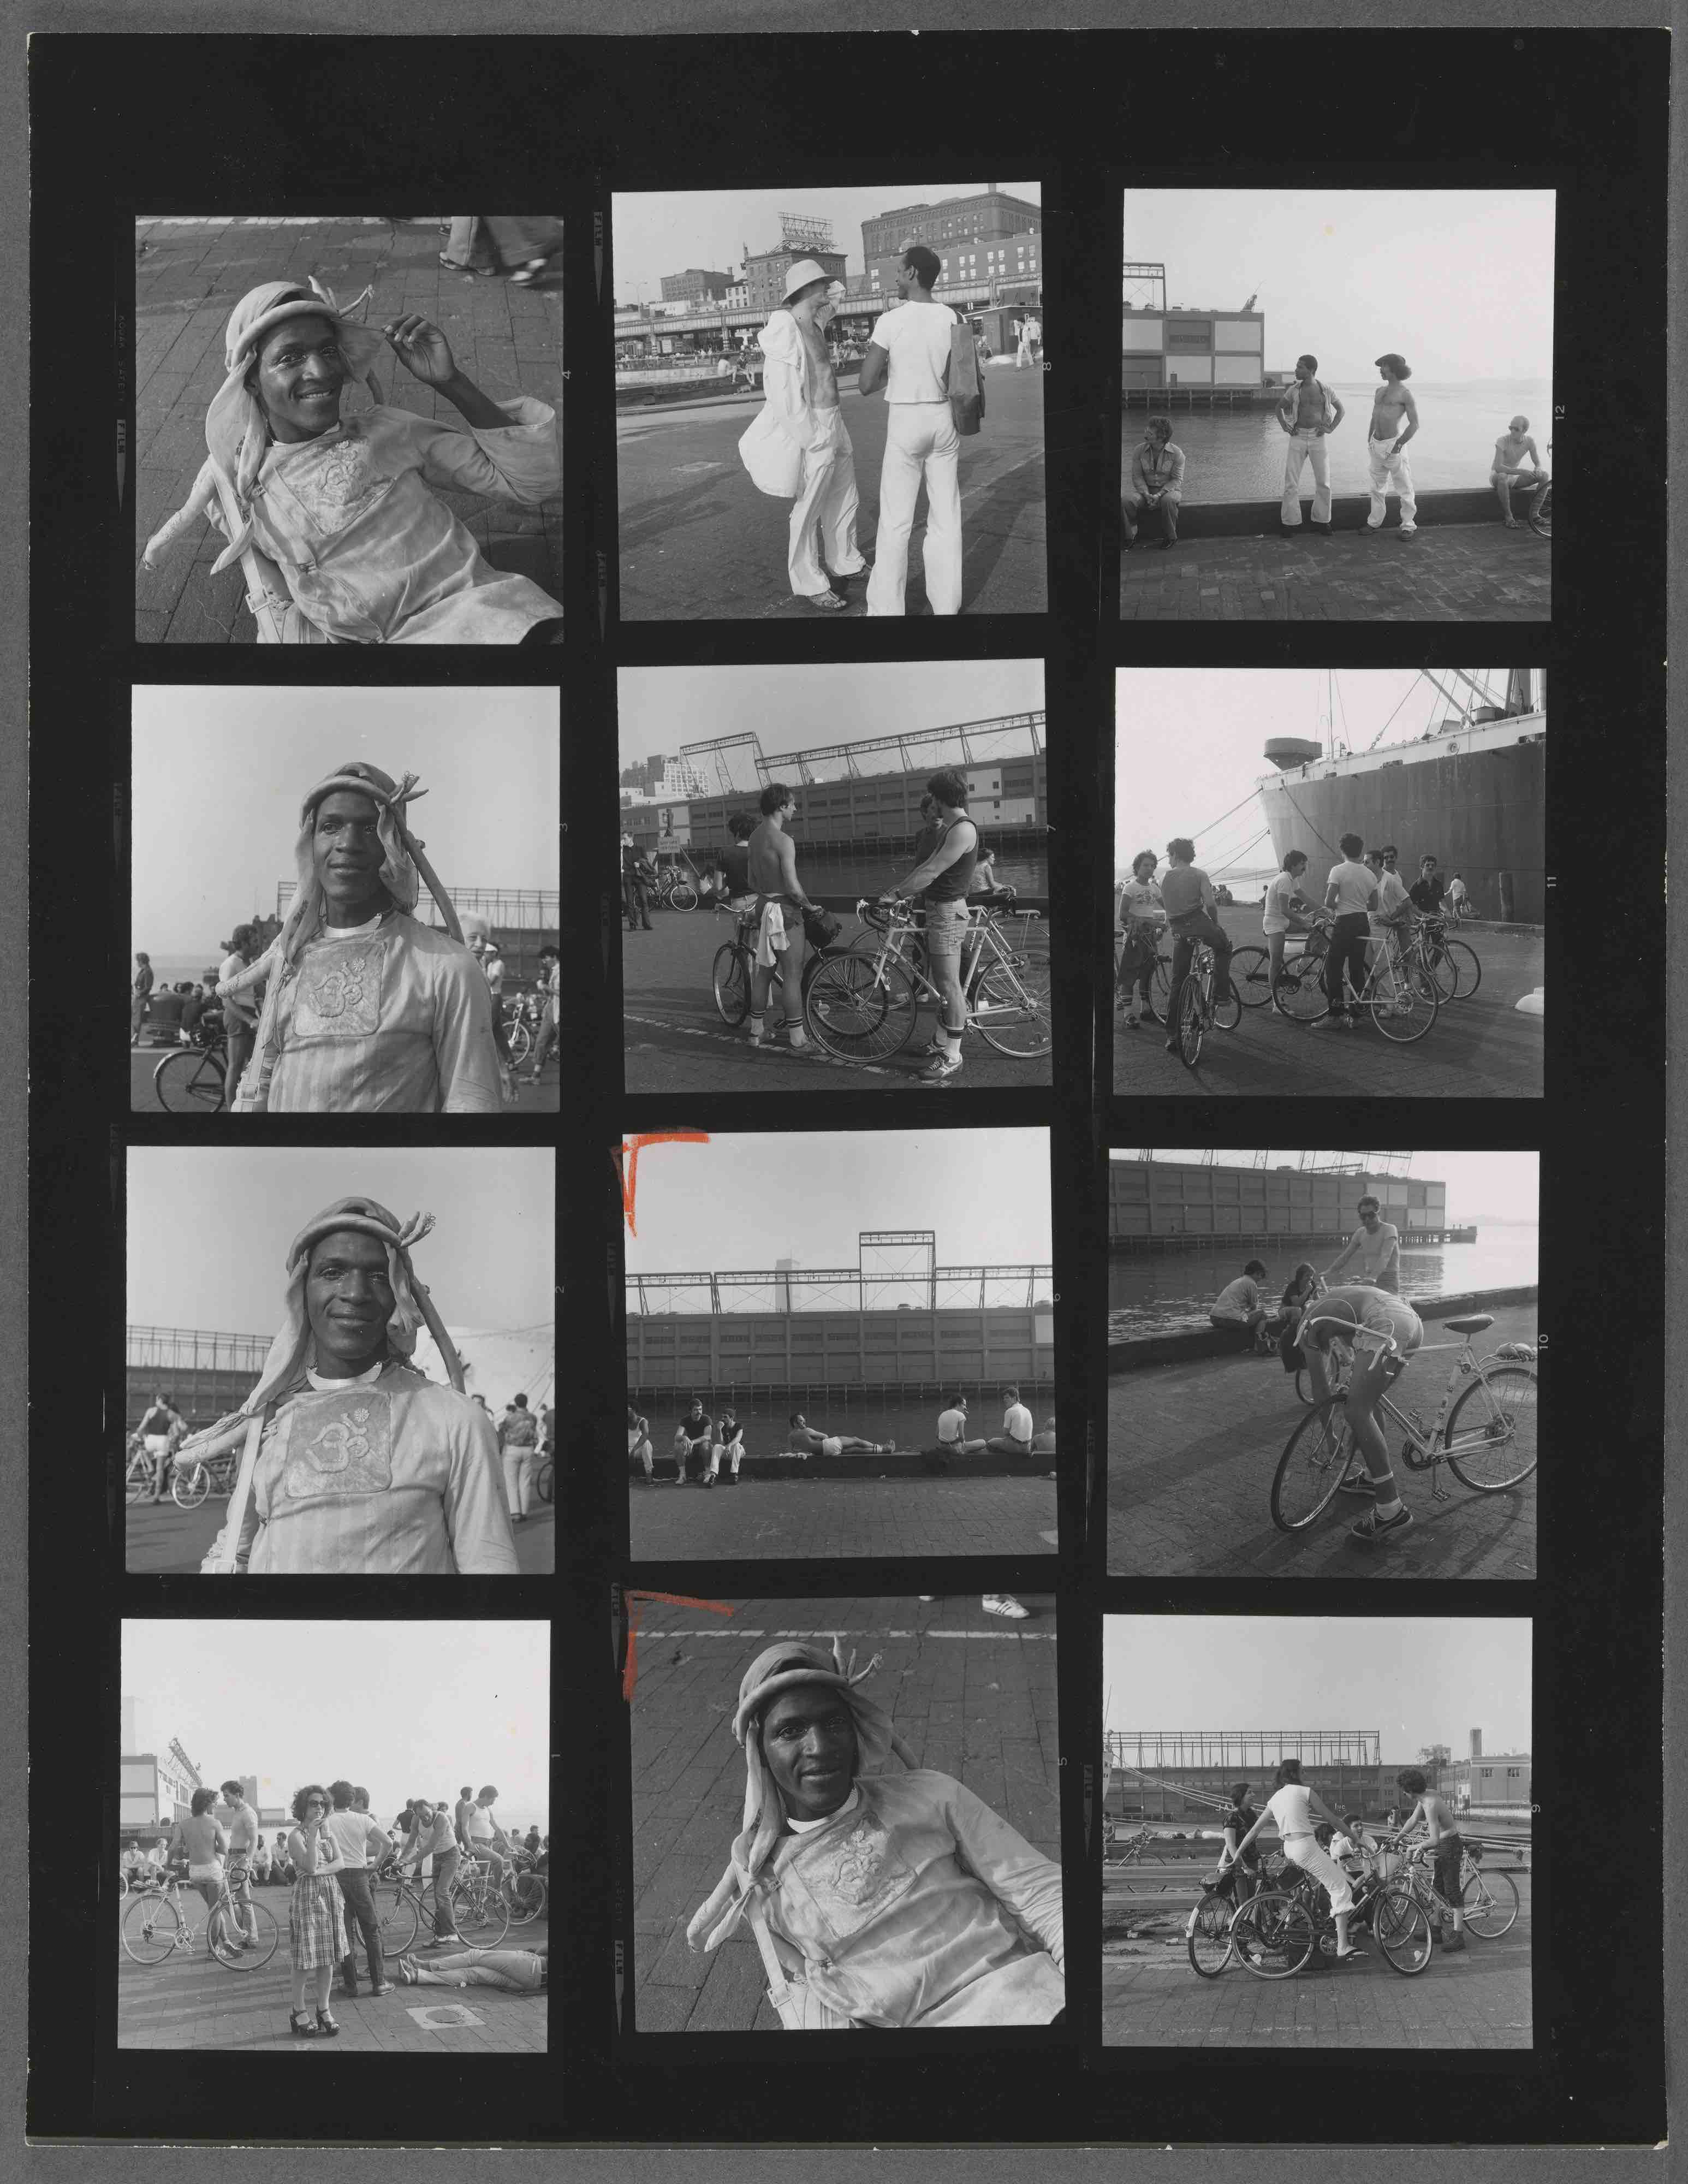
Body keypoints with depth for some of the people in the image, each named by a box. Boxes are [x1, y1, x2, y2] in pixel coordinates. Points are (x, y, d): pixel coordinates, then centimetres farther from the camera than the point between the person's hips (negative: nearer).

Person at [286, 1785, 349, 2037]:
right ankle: (298, 2014, 7)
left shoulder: (328, 1833, 12)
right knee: (305, 1960, -3)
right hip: (307, 1895, -6)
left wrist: (321, 1870, -16)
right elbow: (310, 1866, -20)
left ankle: (324, 2009, 17)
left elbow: (339, 1863, 0)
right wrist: (313, 1835, -23)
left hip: (330, 1894, 6)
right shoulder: (296, 1836, -8)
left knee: (328, 1957, 7)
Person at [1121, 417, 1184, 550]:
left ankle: (1170, 537, -17)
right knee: (1125, 500, -27)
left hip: (1169, 489, -2)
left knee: (1168, 500, -39)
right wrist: (1146, 494, -19)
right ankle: (1130, 538, -11)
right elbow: (1137, 476, -2)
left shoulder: (1176, 453, -11)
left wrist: (1159, 495, -23)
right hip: (1144, 488, 3)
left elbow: (1177, 479, -10)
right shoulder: (1140, 450, -3)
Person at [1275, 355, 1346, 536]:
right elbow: (1280, 407, 19)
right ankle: (1290, 523, 1)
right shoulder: (1294, 391, 3)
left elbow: (1342, 410, 12)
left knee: (1323, 482, 2)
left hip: (1318, 439, -1)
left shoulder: (1326, 390, 0)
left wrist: (1331, 429, -1)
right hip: (1298, 438, 1)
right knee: (1291, 482, -4)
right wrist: (1283, 424, 3)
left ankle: (1321, 521, 15)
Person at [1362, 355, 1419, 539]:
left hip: (1393, 444, -7)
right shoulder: (1380, 391, 14)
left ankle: (1409, 526, 3)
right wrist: (1370, 441, 16)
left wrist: (1399, 444, -16)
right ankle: (1374, 523, 23)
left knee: (1404, 488, -2)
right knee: (1378, 487, 14)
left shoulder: (1405, 393, -8)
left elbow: (1414, 424, -10)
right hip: (1376, 444, 7)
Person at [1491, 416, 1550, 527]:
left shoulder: (1529, 441, -9)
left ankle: (1534, 513, -11)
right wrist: (1520, 471, -42)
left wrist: (1538, 469, -27)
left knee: (1544, 475, -15)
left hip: (1515, 477, 5)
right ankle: (1508, 517, -29)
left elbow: (1538, 463, -1)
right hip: (1496, 475, -5)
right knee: (1502, 477, -42)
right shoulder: (1503, 441, -23)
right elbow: (1498, 467, -32)